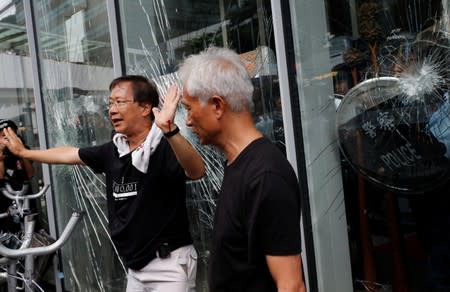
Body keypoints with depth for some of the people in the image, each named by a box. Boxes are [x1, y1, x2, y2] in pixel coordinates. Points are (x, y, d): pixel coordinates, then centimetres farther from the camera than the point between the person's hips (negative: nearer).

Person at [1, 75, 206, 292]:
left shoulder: (164, 147, -17)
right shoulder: (112, 151, 3)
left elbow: (196, 172, -37)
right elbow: (67, 153, 18)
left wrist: (169, 130, -52)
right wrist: (23, 152, 30)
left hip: (168, 264, -6)